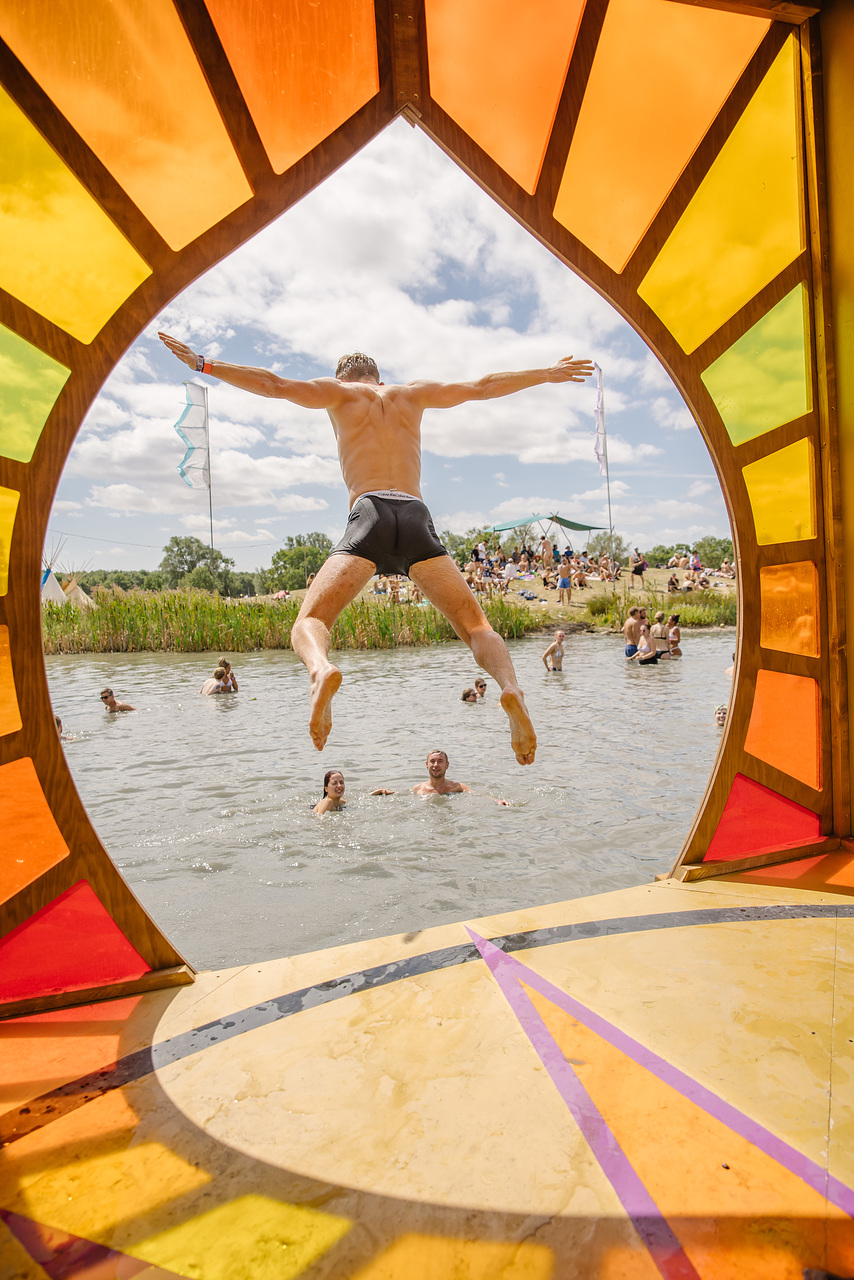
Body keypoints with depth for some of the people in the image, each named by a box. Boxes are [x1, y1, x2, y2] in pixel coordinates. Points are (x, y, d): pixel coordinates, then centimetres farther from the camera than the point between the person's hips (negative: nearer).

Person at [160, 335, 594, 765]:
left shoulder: (339, 391, 24)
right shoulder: (412, 393, 31)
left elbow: (273, 384, 14)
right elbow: (482, 387, 35)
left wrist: (202, 364, 23)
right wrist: (546, 374, 47)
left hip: (370, 514, -2)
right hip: (417, 517, 2)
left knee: (308, 623, -3)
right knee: (475, 626, 6)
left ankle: (321, 670, -40)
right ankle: (510, 685, -26)